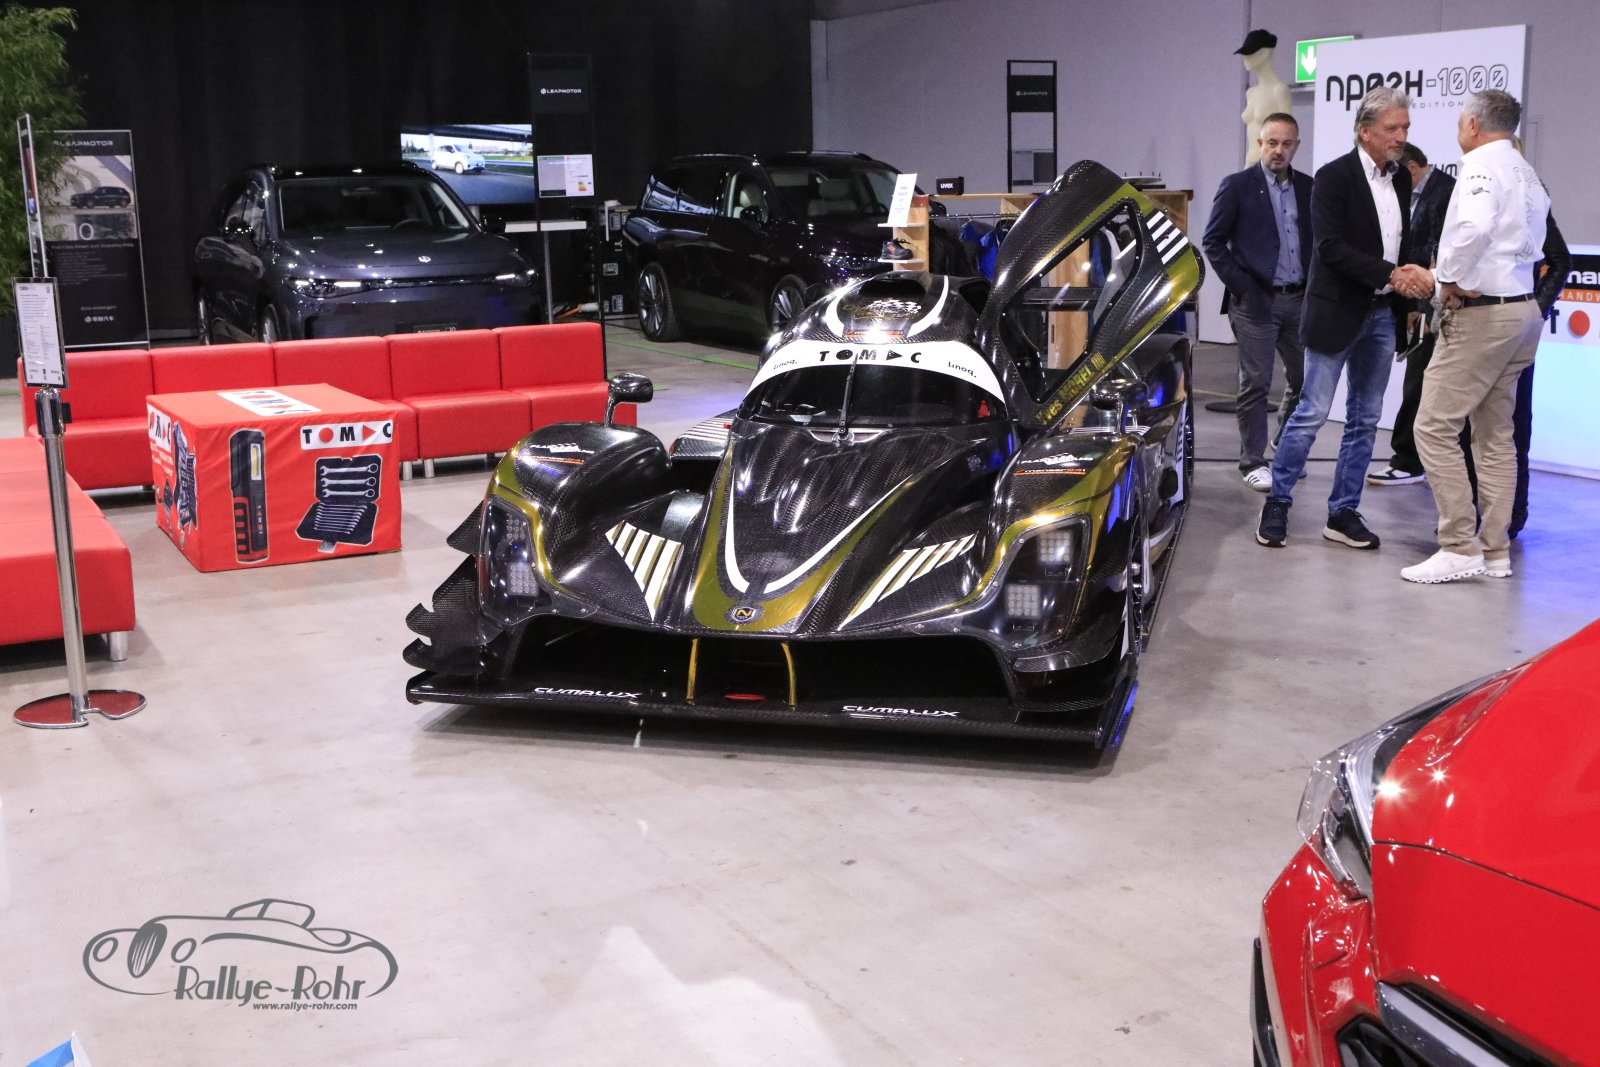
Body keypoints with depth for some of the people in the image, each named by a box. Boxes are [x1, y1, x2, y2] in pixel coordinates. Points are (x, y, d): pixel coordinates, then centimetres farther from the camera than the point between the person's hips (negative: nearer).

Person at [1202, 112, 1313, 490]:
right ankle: (1253, 462, 6)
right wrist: (1240, 286, -8)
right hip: (1256, 302, -5)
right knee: (1255, 384, -1)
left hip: (1299, 300, 5)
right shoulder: (1237, 186, -3)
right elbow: (1212, 241, -2)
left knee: (1303, 381, 10)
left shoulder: (1308, 188, 9)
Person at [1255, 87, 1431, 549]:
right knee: (1312, 413, -4)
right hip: (1338, 312, -7)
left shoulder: (1401, 180, 11)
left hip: (1382, 315, 7)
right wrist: (1391, 274, -21)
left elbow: (1402, 241, 17)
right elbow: (1331, 247, -18)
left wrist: (1411, 274, -4)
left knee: (1364, 419, 8)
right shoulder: (1334, 177, -10)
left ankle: (1343, 512, 16)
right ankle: (1277, 503, 9)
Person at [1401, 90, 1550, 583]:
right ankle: (1495, 551, 18)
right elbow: (1534, 241, 17)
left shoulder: (1481, 164, -12)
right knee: (1495, 434, 14)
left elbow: (1475, 227, -31)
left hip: (1480, 313, -10)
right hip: (1522, 307, 10)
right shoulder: (1527, 173, 16)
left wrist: (1451, 280, -18)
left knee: (1435, 426, -6)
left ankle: (1460, 547, -6)